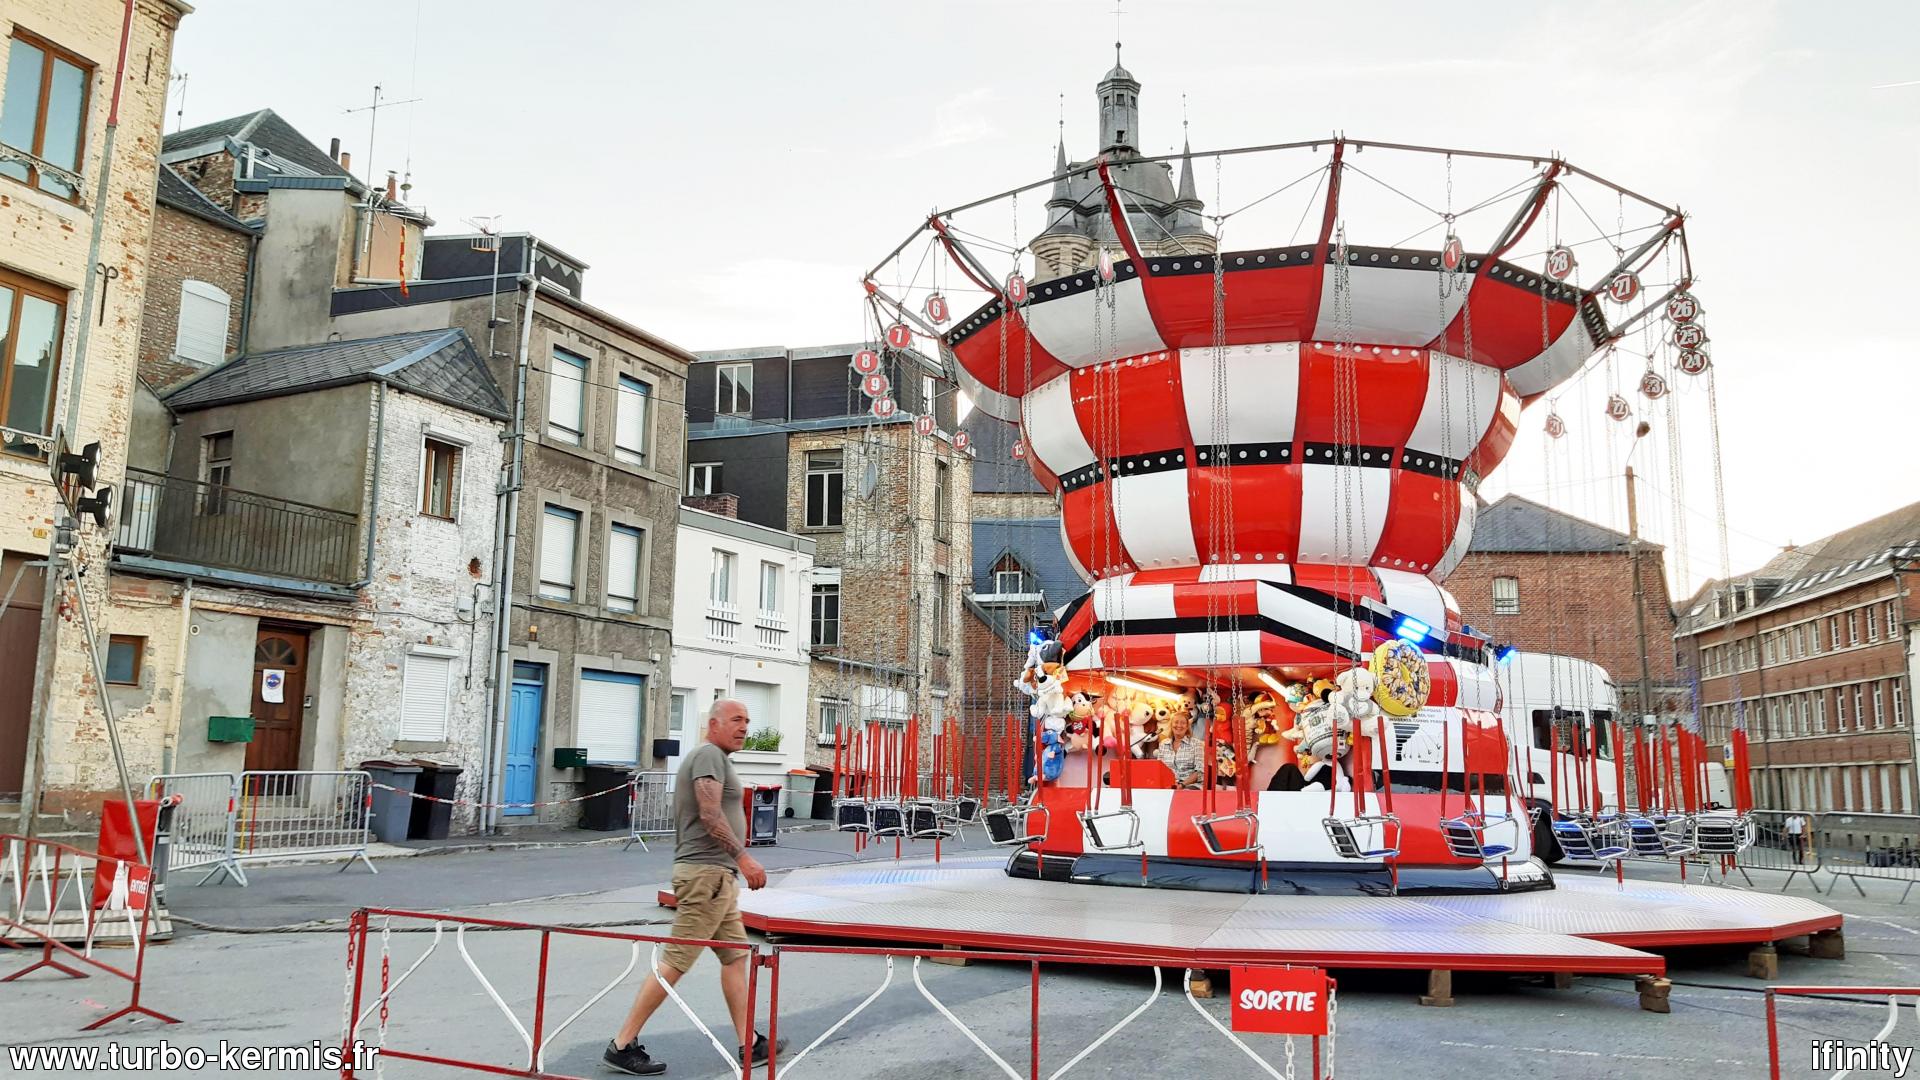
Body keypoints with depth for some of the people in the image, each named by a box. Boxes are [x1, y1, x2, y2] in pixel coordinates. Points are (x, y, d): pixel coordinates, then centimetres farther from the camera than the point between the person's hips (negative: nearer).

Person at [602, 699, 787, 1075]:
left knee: (735, 956, 12)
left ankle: (750, 1044, 17)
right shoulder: (710, 754, -10)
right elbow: (710, 814, -21)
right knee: (675, 963, -7)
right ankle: (623, 1045, -1)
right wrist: (743, 856, -25)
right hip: (706, 872, -11)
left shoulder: (708, 757, 21)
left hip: (715, 875, 11)